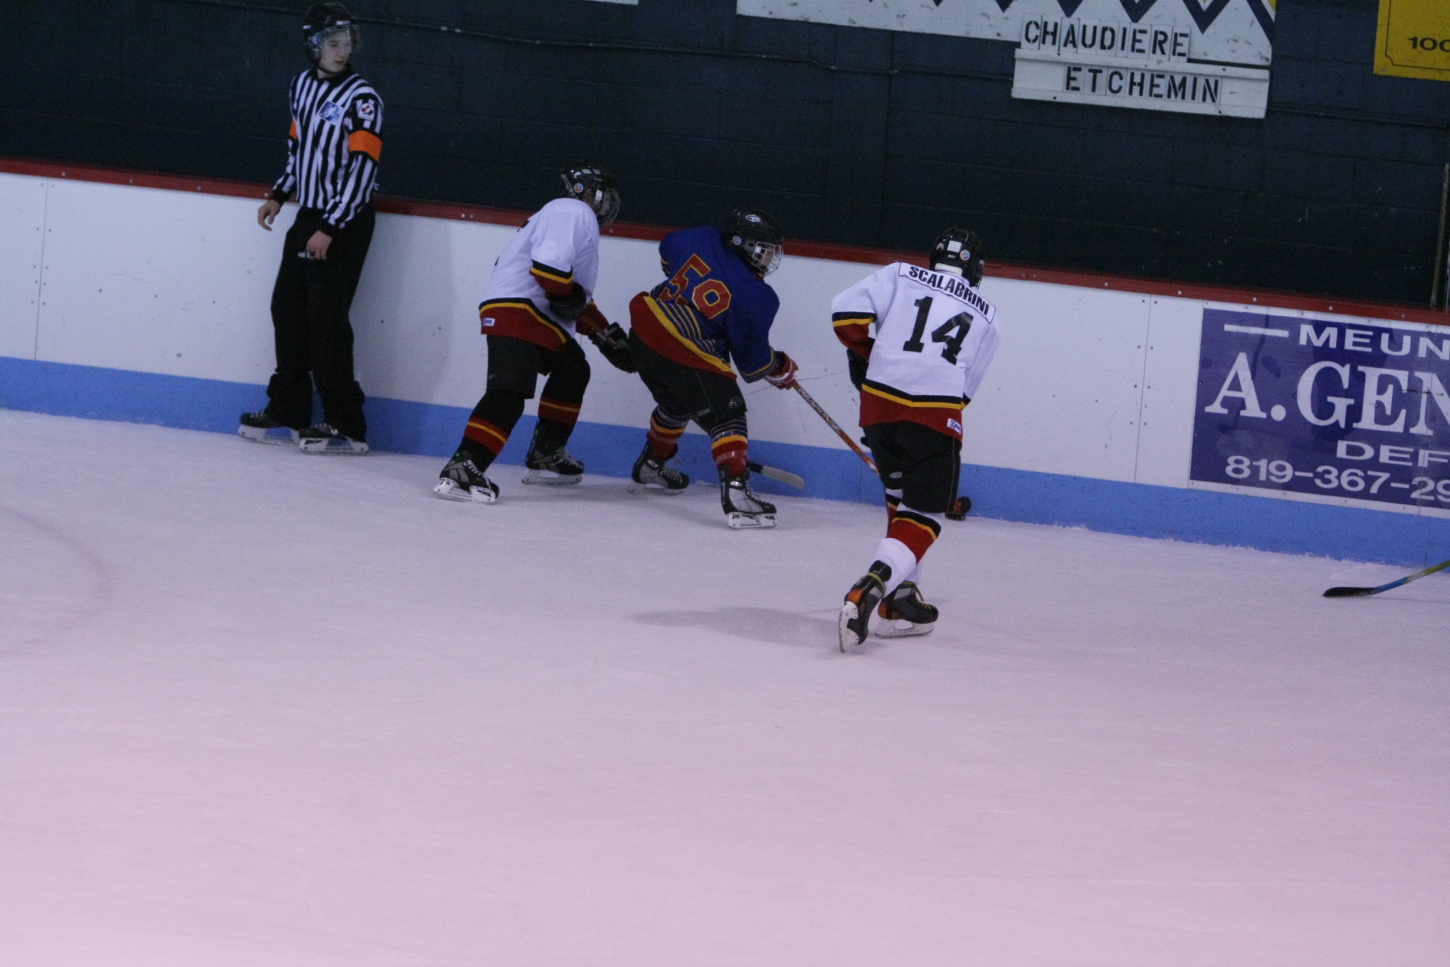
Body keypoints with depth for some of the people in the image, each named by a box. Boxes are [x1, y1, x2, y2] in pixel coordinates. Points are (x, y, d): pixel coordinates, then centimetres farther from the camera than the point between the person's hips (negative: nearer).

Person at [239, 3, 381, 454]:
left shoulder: (362, 99, -14)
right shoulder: (303, 85, 8)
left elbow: (362, 169, -19)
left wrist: (329, 229, -21)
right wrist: (279, 196, 15)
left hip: (344, 224, -7)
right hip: (308, 215, 7)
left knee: (326, 319, -11)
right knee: (288, 310, 9)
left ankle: (347, 427, -7)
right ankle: (288, 413, 19)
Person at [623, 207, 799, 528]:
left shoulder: (703, 240, 2)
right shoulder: (757, 298, -12)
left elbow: (668, 250, 26)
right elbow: (752, 360, -4)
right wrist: (780, 369, 17)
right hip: (689, 358, -8)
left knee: (676, 405, 33)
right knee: (727, 419, -6)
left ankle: (649, 467, 52)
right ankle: (735, 493, -25)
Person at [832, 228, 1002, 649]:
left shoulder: (901, 276, 12)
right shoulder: (987, 317, 16)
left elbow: (847, 311, 1)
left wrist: (864, 353, 16)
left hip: (878, 405, 2)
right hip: (935, 416, -2)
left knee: (903, 500, 24)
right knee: (924, 516, 1)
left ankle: (901, 599, 23)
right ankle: (871, 589, -24)